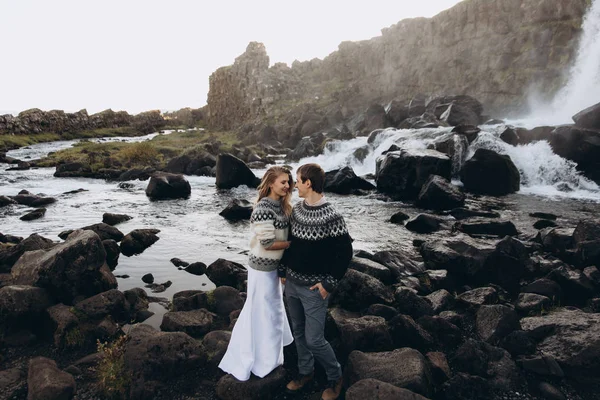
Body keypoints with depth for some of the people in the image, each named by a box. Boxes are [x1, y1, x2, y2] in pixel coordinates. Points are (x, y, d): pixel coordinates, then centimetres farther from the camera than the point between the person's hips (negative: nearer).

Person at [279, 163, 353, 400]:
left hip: (313, 288, -6)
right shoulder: (297, 209, 2)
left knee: (314, 339, 0)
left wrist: (329, 283, -15)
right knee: (298, 332, 18)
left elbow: (345, 252, -14)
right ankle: (305, 372, 40)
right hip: (292, 283, 7)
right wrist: (283, 271, 12)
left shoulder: (331, 217, -19)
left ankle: (335, 378, 26)